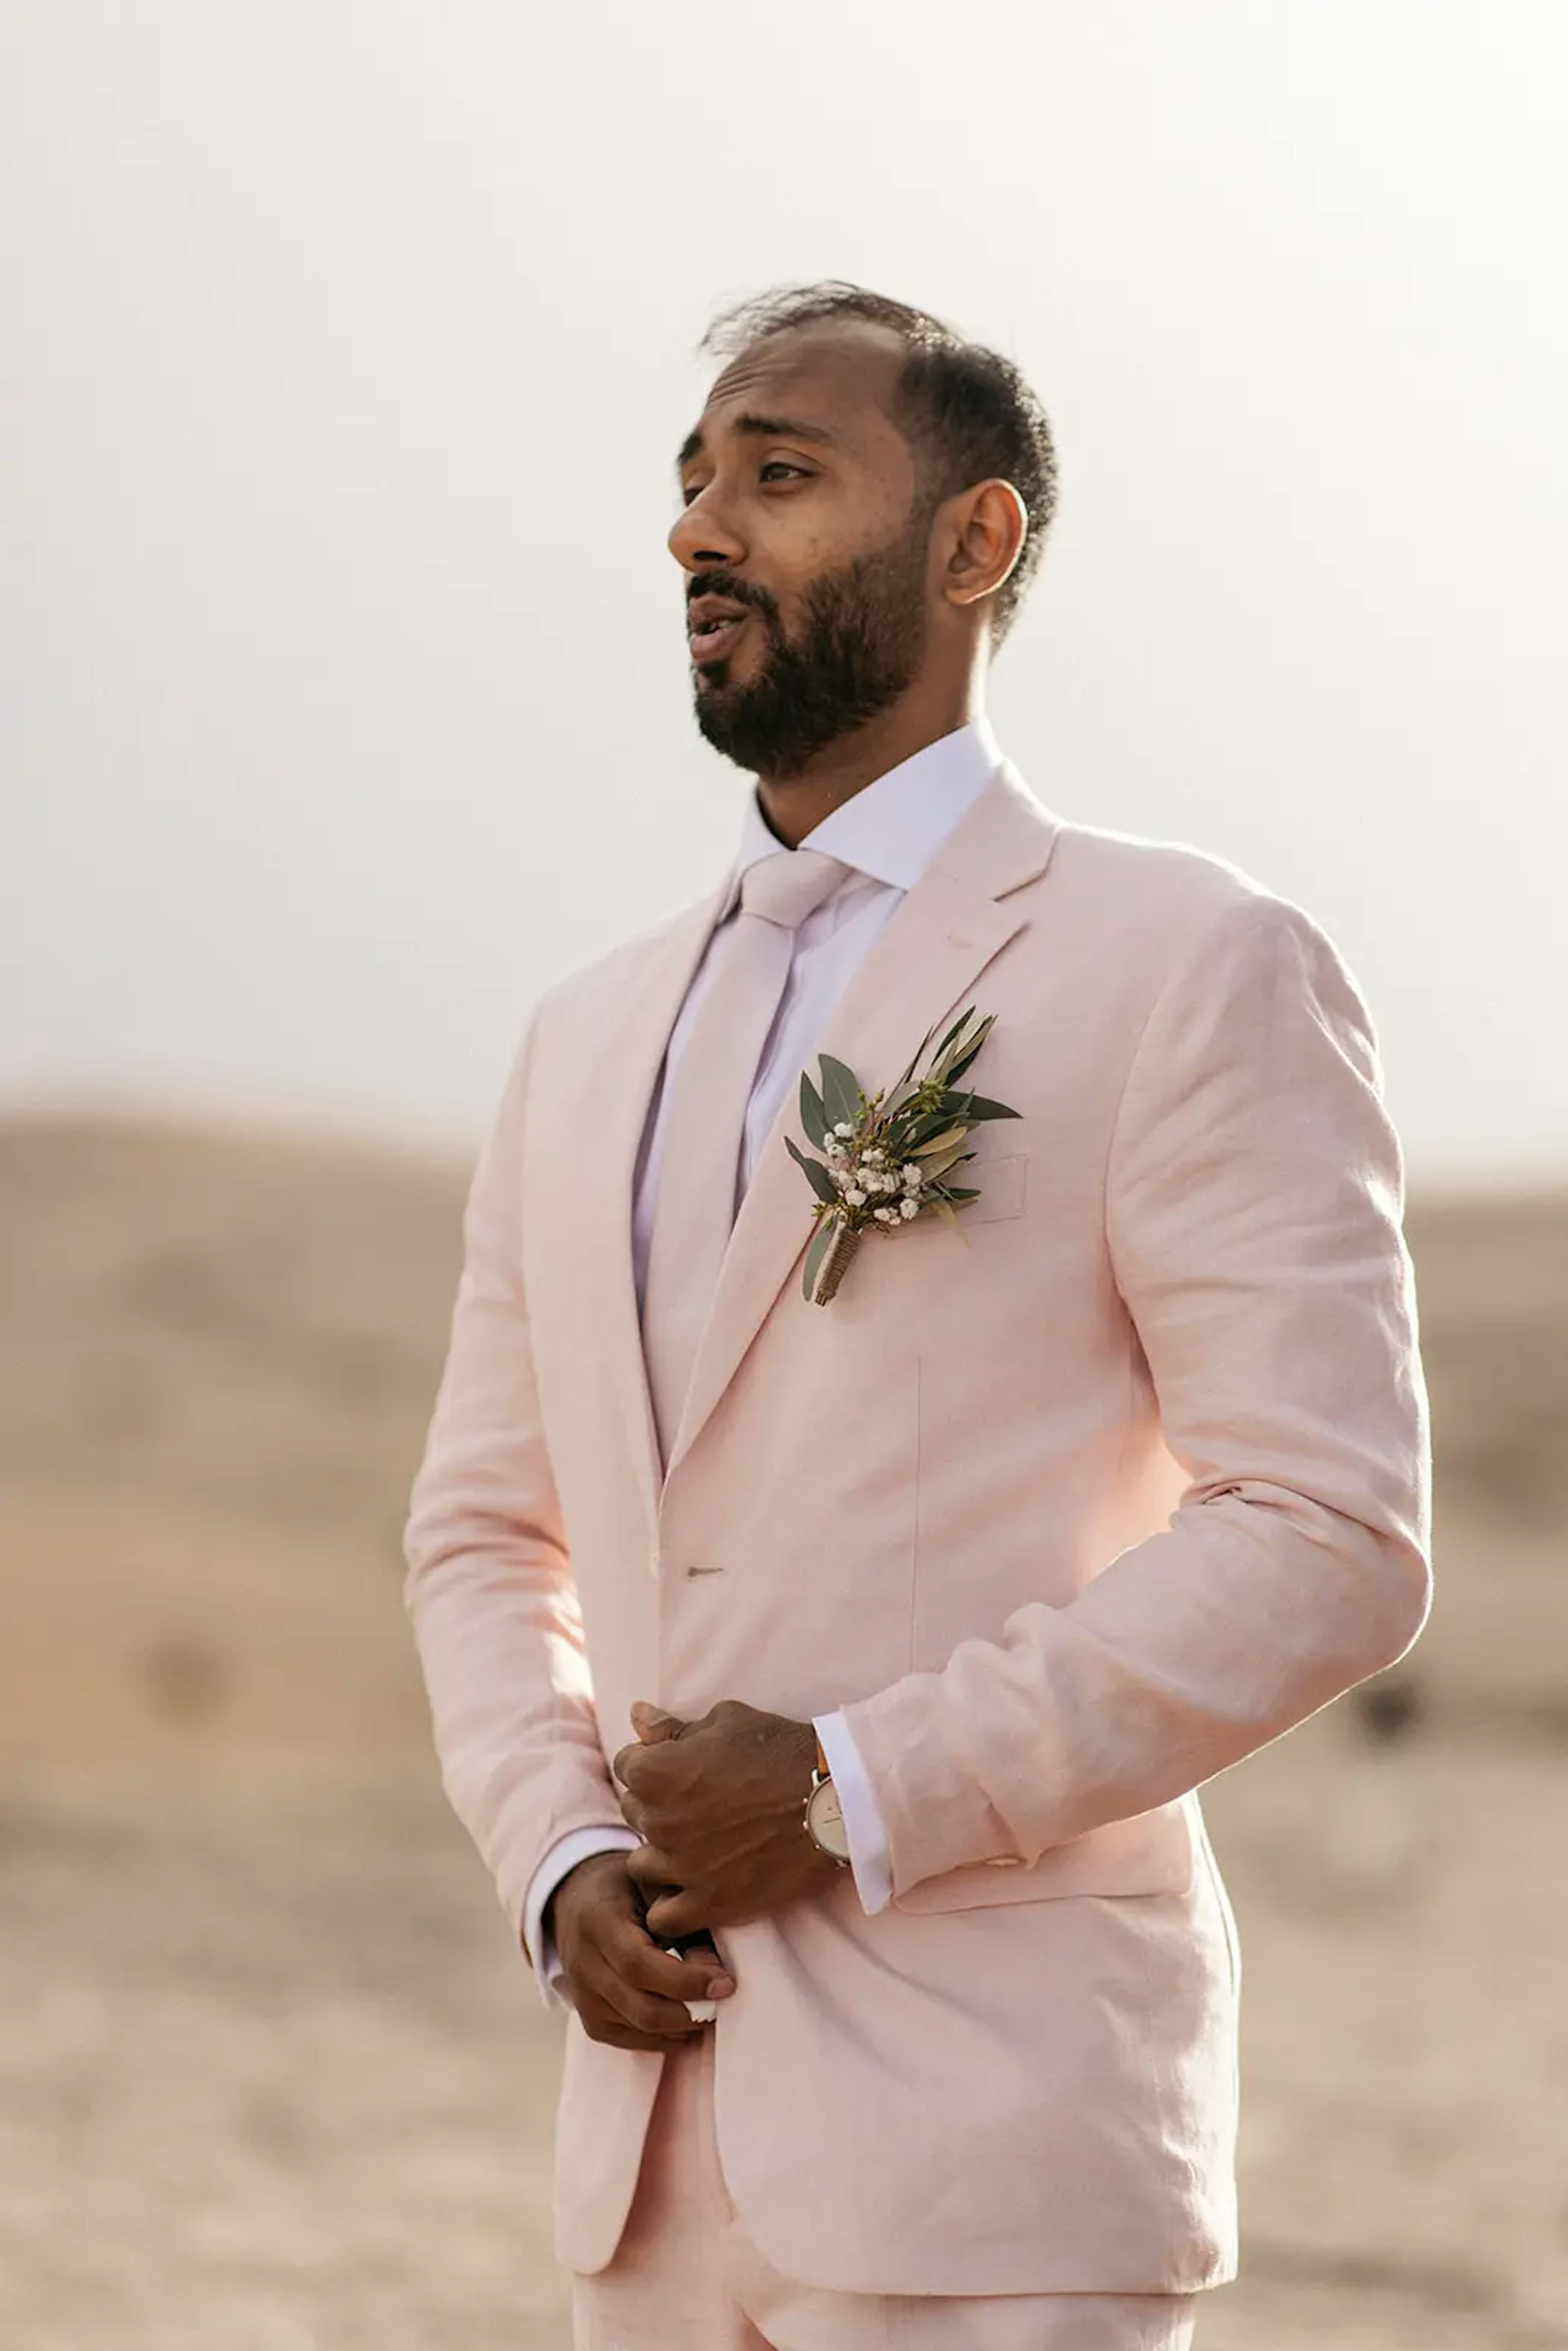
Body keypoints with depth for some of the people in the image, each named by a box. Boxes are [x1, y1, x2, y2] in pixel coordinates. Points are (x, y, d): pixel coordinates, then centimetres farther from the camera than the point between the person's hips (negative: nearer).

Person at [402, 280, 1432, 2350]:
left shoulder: (1192, 971, -2)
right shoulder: (594, 1036, 18)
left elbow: (1329, 1539, -10)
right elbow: (486, 1534, 20)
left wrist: (858, 1792, -14)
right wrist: (559, 1865, 0)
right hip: (657, 2144, 6)